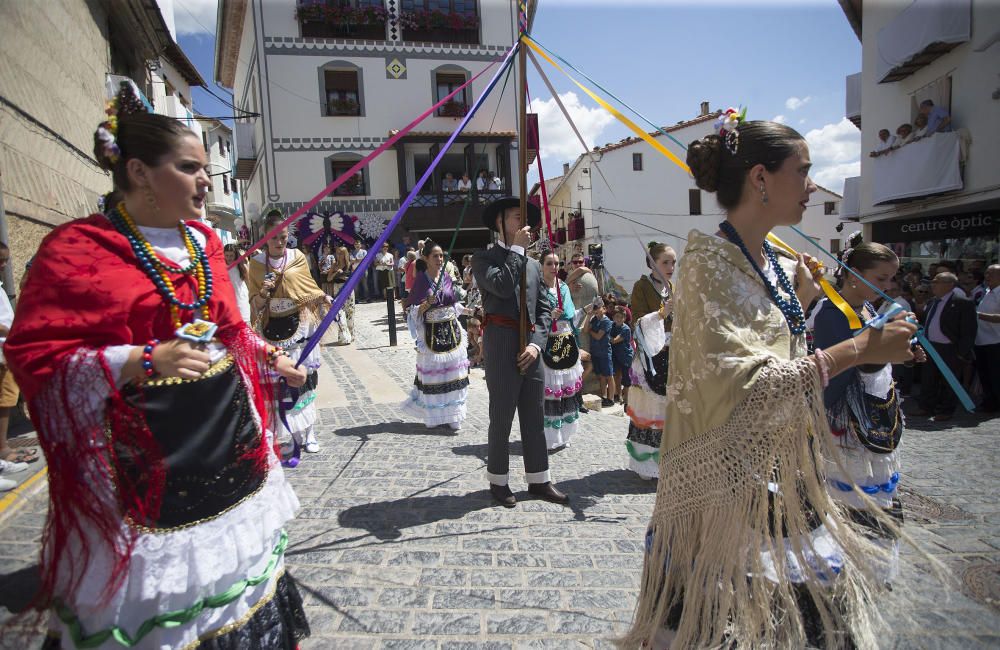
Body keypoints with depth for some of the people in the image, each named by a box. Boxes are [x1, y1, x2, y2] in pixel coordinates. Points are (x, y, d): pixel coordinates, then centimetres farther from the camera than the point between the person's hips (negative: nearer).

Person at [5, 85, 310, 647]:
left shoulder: (204, 241, 9)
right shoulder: (80, 247, -10)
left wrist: (272, 360, 7)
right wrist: (144, 361, -23)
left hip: (229, 432, 6)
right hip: (143, 450, -5)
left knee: (234, 575, 18)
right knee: (155, 594, 9)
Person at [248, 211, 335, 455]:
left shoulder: (298, 257, 1)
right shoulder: (256, 263, 0)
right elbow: (255, 304, 1)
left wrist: (324, 299, -1)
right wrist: (263, 292, -18)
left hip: (299, 327, 0)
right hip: (272, 330, 0)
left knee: (303, 379, 3)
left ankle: (308, 433, 13)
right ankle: (297, 435, 12)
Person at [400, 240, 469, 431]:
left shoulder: (447, 278, 6)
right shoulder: (420, 280, -5)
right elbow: (413, 311, -5)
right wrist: (426, 304, -22)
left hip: (452, 332, 4)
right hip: (431, 334, -4)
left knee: (453, 375, 6)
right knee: (432, 376, 3)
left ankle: (452, 415, 17)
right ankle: (433, 416, 18)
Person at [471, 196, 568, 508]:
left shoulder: (534, 264, 17)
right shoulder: (484, 258, 0)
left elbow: (544, 309, 12)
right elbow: (502, 286, -19)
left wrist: (536, 343, -3)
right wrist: (517, 249, -9)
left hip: (531, 346, 6)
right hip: (501, 344, -5)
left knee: (534, 417, 11)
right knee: (502, 415, 3)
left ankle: (538, 480, 23)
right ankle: (498, 481, 19)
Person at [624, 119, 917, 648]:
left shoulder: (776, 264, 10)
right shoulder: (710, 263, -16)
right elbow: (738, 382, -25)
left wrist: (801, 300, 10)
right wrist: (857, 350, -19)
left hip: (783, 475, 9)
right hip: (730, 483, -8)